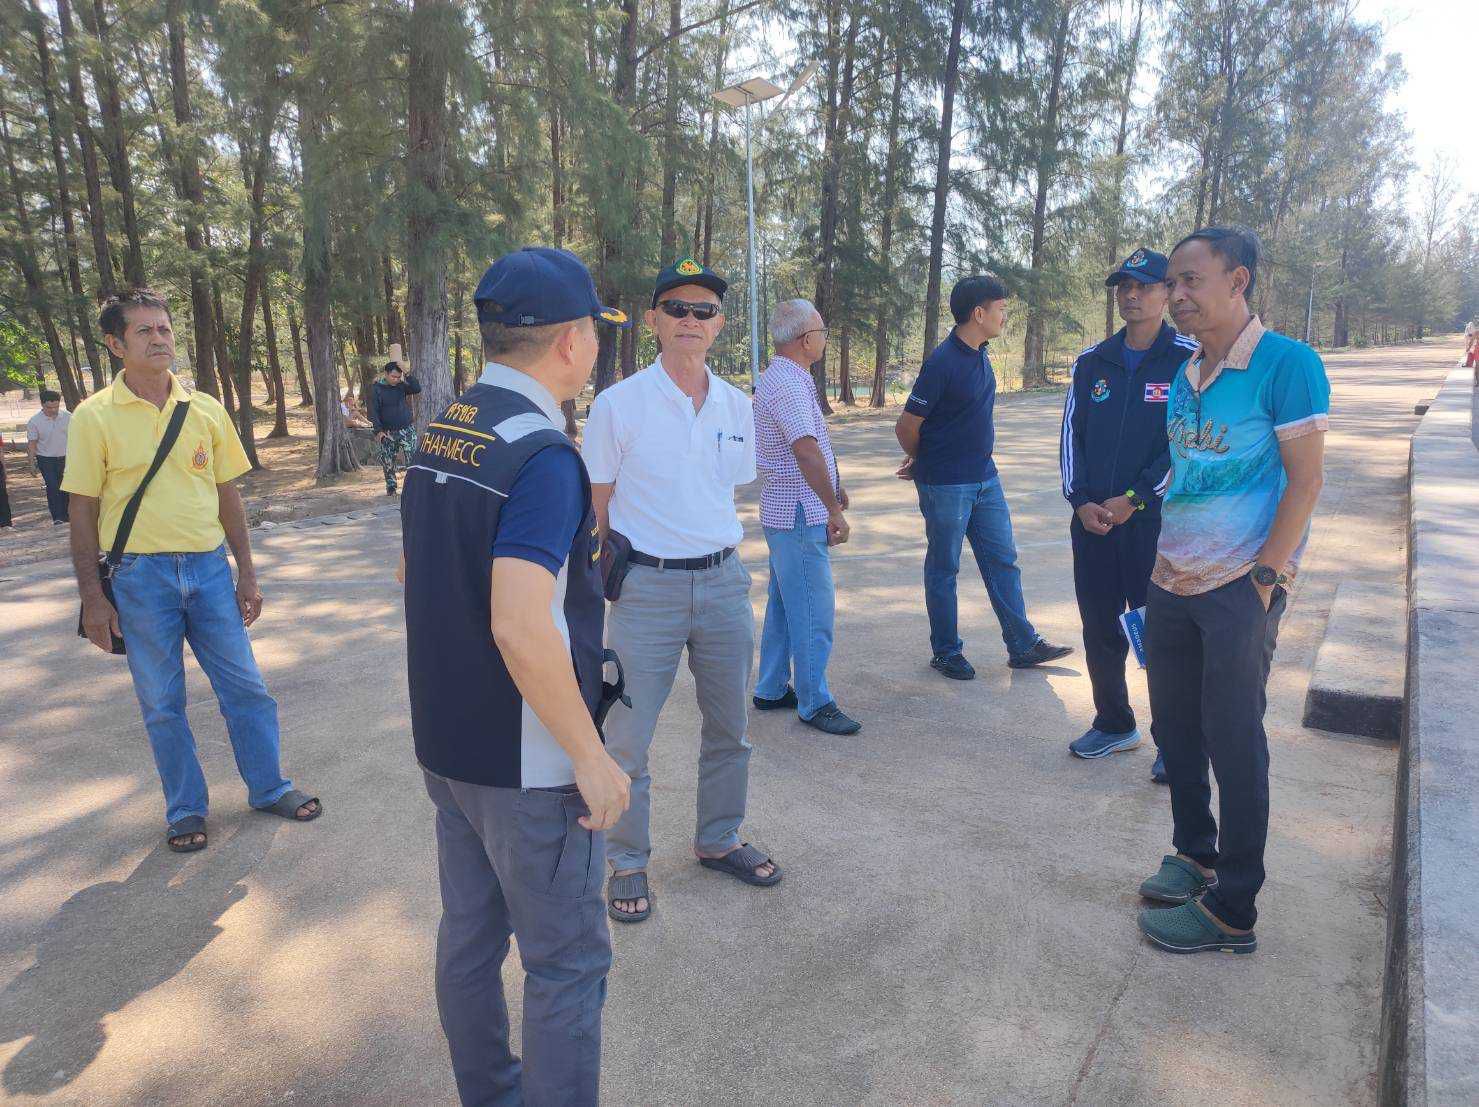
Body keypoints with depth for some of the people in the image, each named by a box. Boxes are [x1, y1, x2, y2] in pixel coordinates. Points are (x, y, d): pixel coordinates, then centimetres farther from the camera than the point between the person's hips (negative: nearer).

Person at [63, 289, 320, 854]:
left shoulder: (206, 410, 4)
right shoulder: (94, 416, -5)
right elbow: (83, 513, -3)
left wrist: (247, 573, 8)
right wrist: (92, 597, -6)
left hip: (208, 568, 3)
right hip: (139, 576, -2)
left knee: (245, 687, 8)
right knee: (162, 704, 9)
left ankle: (268, 788, 26)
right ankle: (186, 810, 25)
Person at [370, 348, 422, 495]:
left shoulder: (401, 386, 2)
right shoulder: (377, 389, -6)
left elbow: (417, 389, -12)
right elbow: (373, 411, -8)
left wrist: (407, 373, -18)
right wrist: (378, 430, -16)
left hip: (406, 429, 1)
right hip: (388, 432, -1)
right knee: (388, 461, 7)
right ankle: (390, 487, 21)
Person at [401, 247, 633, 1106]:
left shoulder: (439, 436, 4)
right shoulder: (543, 453, -22)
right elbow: (520, 630, -30)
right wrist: (592, 756, -20)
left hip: (446, 742, 9)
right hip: (526, 763, -8)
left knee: (470, 935, 21)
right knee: (567, 965, 8)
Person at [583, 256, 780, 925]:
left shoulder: (736, 406, 6)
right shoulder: (617, 404, -7)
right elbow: (594, 507, -1)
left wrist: (721, 562, 12)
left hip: (724, 581, 5)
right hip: (646, 587, -4)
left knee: (729, 728, 15)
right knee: (627, 737, 2)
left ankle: (719, 841, 35)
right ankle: (627, 864, 22)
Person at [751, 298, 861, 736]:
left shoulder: (783, 378, 15)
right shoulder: (788, 384, -19)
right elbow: (808, 452, -25)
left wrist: (834, 488, 19)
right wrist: (833, 510, -20)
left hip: (785, 511, 11)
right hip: (799, 514, -11)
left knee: (784, 604, 17)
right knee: (813, 611, -3)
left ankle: (771, 690, 27)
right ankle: (814, 703, 7)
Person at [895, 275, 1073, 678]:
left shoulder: (980, 355, 8)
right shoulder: (943, 362, -19)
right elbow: (906, 427, -15)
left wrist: (922, 462, 13)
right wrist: (923, 463, 5)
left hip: (984, 478, 8)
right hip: (946, 486, -8)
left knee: (1002, 560, 12)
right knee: (943, 569, 6)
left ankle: (1023, 645, 22)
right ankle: (945, 653, 19)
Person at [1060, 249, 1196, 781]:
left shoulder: (1189, 361, -3)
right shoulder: (1092, 362, 10)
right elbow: (1071, 433, 10)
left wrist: (1132, 500, -14)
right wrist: (1080, 500, -3)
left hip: (1157, 522, -4)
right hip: (1092, 519, 5)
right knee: (1099, 628, 12)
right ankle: (1114, 724, 30)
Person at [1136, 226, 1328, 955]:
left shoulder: (1286, 363, -10)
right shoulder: (1184, 376, 10)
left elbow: (1304, 480, -12)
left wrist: (1263, 580, -15)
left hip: (1240, 590, -7)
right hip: (1172, 583, 7)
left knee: (1234, 743, 2)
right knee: (1175, 729, 15)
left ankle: (1233, 909, 15)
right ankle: (1196, 853, 35)